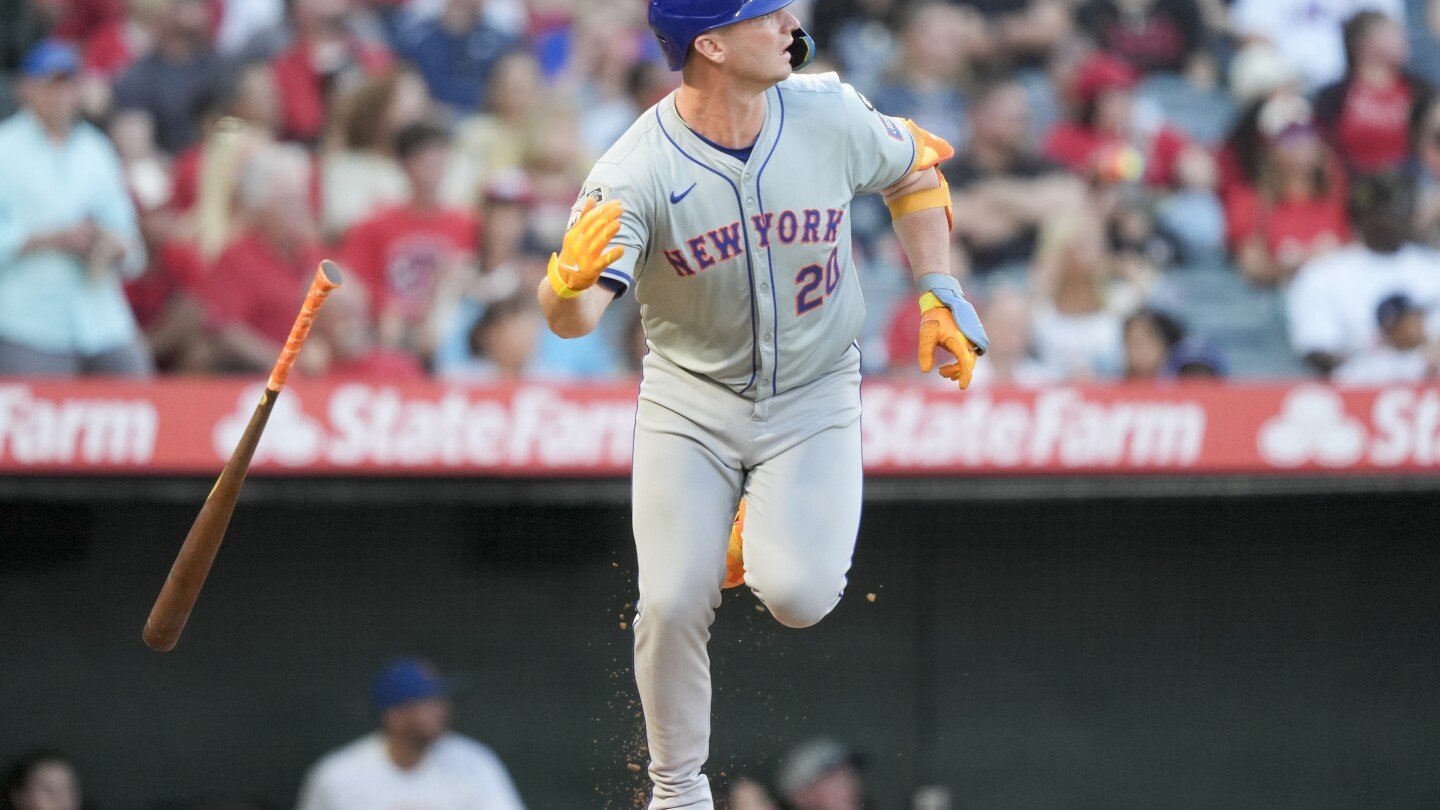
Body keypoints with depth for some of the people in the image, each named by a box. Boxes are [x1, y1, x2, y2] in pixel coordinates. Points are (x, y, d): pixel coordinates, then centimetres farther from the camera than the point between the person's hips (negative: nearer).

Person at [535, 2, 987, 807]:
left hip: (814, 399, 1)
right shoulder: (636, 173, -23)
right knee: (672, 605, -9)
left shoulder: (830, 114, -14)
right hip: (691, 401, -1)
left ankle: (772, 530, 20)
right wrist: (570, 281, -57)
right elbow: (573, 319, -33)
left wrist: (939, 294, 0)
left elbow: (915, 170, 9)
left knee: (797, 594, -19)